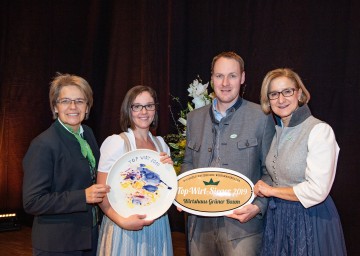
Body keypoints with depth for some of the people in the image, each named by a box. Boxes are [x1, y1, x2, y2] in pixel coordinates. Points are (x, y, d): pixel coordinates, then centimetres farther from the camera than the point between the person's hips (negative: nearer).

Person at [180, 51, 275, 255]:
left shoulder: (261, 117, -3)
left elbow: (270, 171, 0)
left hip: (242, 225, -4)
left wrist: (258, 206, -13)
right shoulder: (194, 118, 10)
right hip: (200, 222, 4)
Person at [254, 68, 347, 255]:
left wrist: (271, 190, -11)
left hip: (310, 221, -6)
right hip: (277, 218, 6)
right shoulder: (277, 131, 7)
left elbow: (317, 191, -22)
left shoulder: (320, 130, -16)